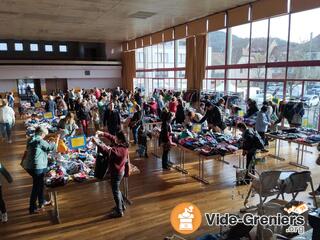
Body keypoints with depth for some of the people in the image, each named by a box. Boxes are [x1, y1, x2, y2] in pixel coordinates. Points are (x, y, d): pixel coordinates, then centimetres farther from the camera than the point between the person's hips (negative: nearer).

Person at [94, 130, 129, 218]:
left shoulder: (120, 150, -32)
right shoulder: (122, 145, -4)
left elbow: (107, 151, -38)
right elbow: (112, 137, 7)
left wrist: (97, 143, -34)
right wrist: (103, 134, -4)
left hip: (116, 173, -10)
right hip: (119, 171, 10)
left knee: (115, 192, 7)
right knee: (117, 189, 26)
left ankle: (119, 212, 22)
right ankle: (122, 206, 42)